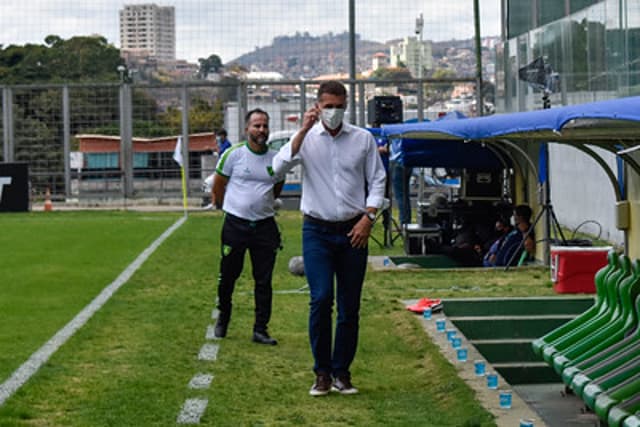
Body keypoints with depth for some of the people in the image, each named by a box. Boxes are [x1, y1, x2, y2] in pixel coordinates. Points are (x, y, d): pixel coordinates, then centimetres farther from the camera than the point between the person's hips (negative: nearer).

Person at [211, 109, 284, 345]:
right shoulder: (234, 154, -5)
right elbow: (218, 186, 5)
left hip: (265, 225, 2)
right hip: (235, 224, -2)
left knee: (264, 281, 2)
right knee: (228, 276, 8)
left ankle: (260, 330, 9)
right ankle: (222, 319, 31)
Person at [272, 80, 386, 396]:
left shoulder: (363, 139, 6)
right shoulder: (307, 138, 3)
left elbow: (377, 181, 8)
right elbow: (279, 166, -13)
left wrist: (368, 217, -5)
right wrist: (303, 131, -16)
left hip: (353, 231, 1)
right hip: (317, 231, -1)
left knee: (349, 307, 3)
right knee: (321, 299, -12)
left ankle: (342, 373, 14)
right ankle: (322, 372, -1)